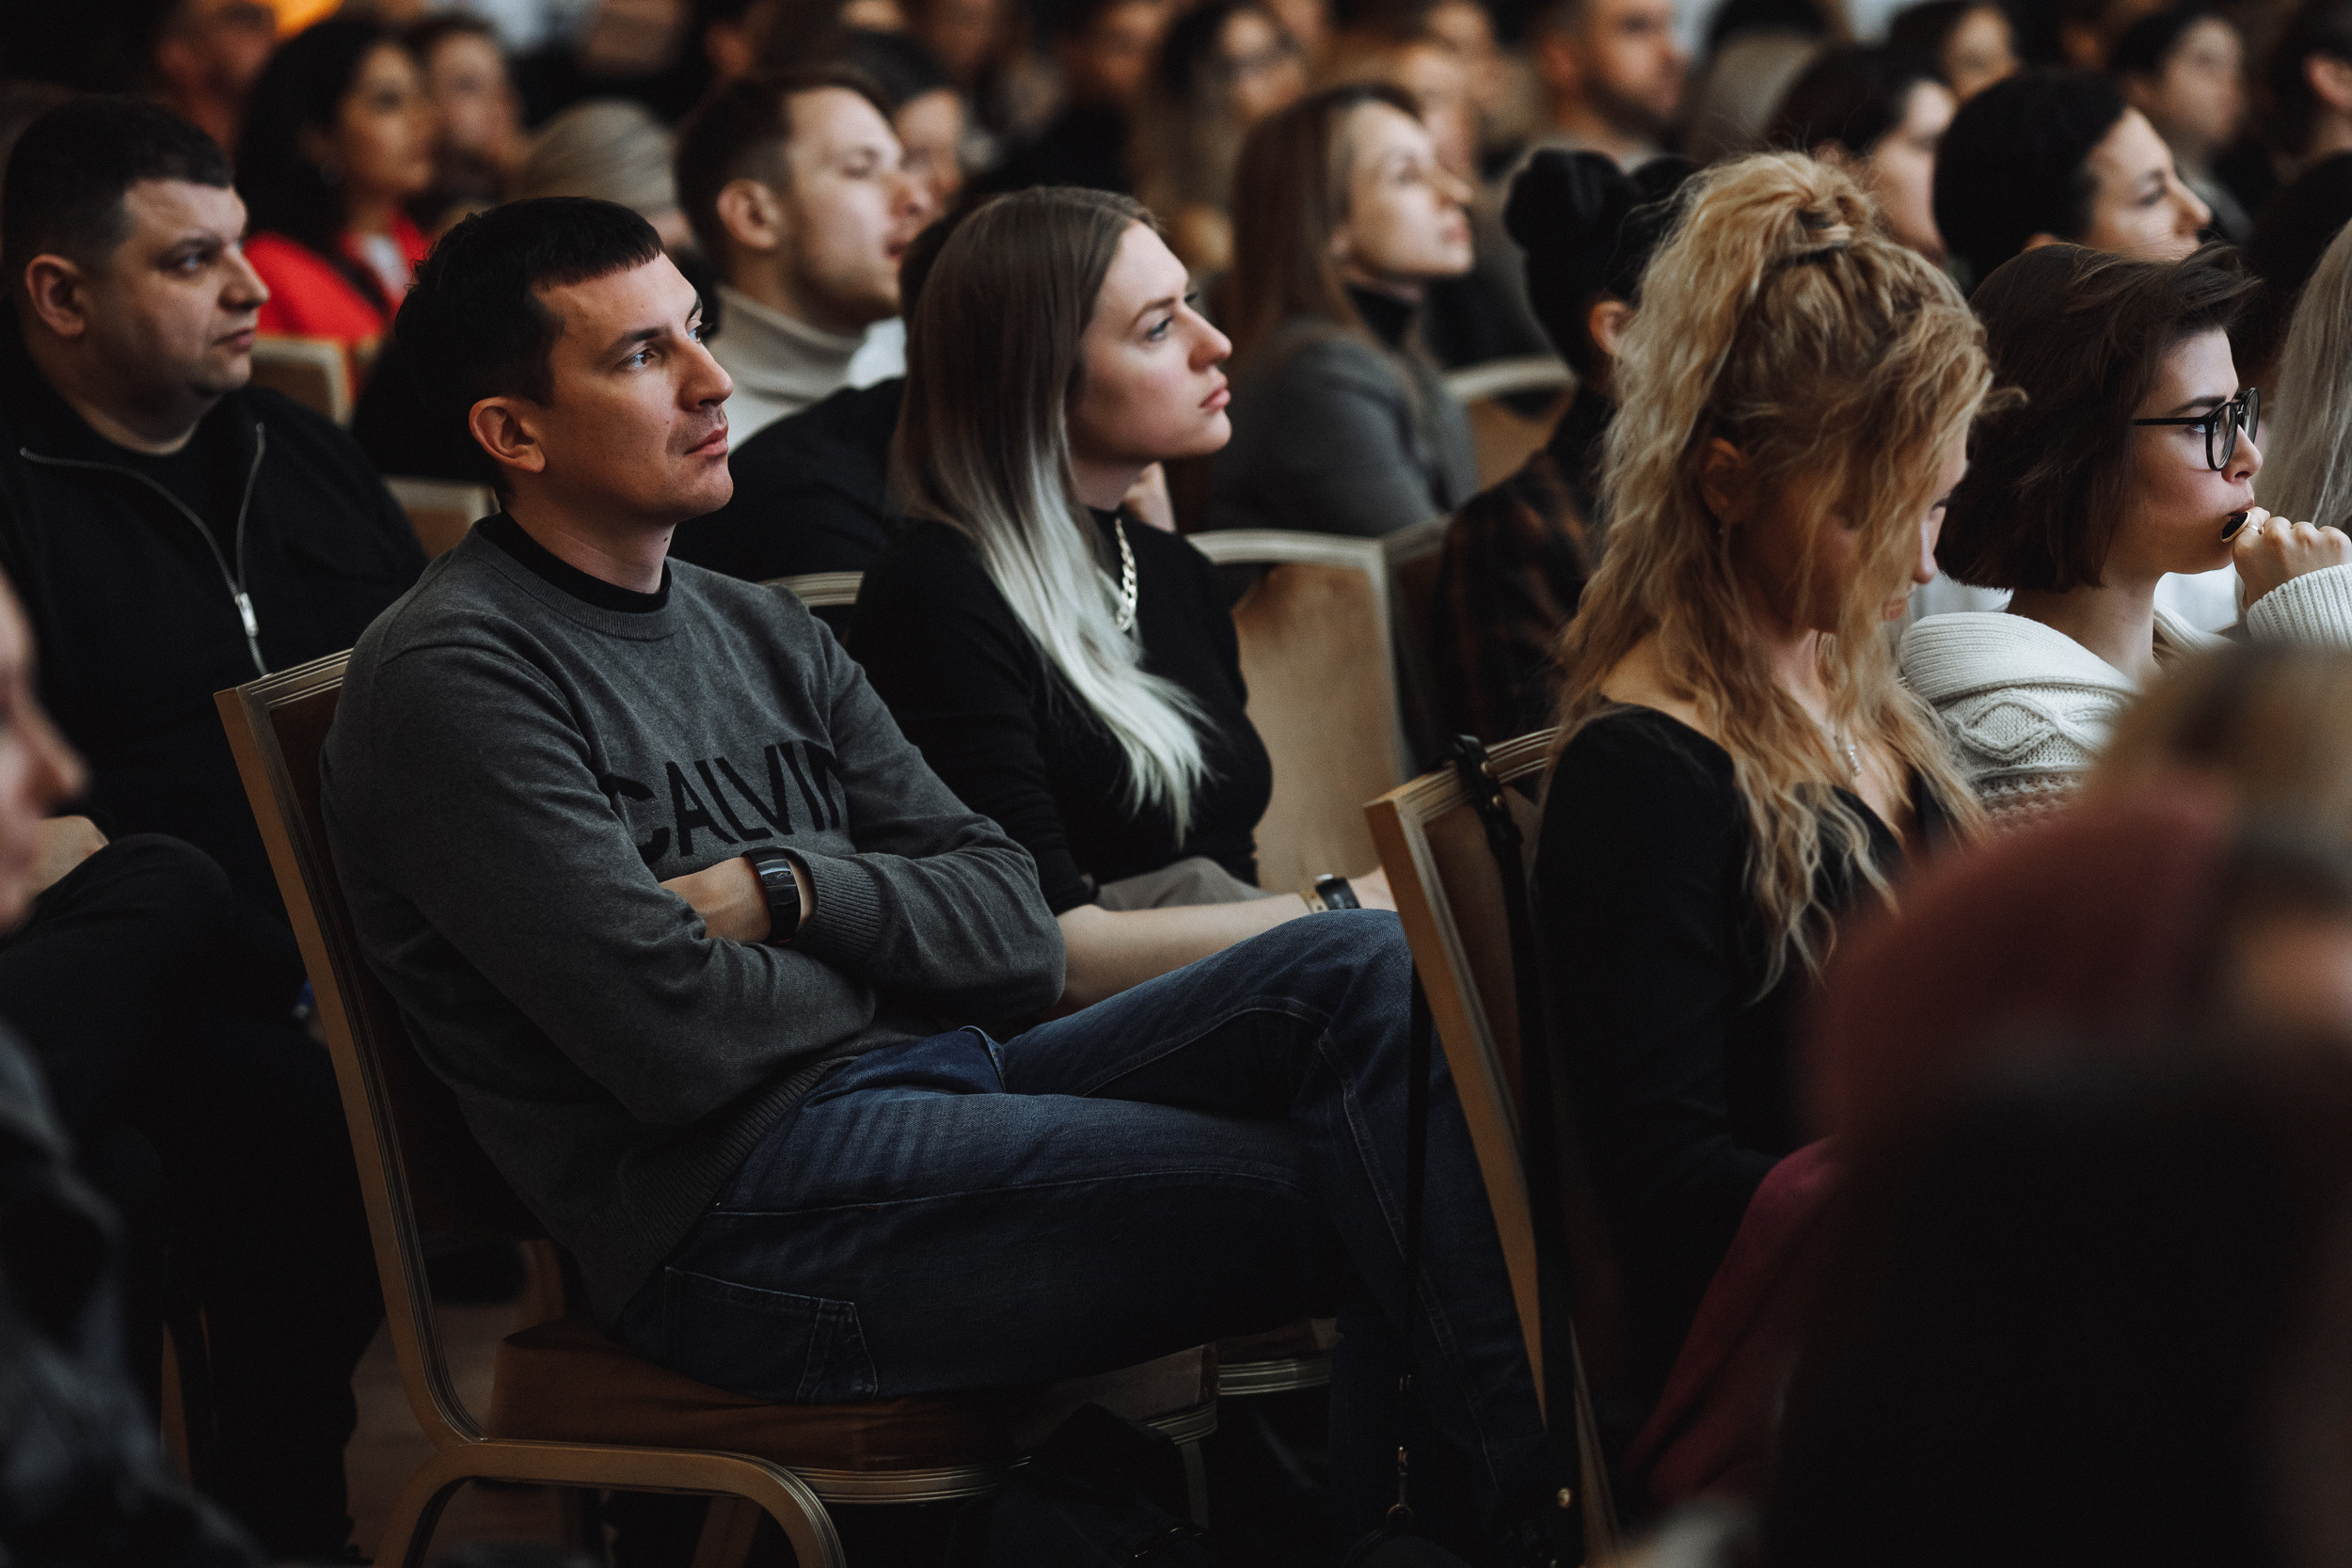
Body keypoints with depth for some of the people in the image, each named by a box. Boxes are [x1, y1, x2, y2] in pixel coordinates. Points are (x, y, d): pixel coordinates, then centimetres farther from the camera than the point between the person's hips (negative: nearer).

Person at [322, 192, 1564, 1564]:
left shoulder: (759, 632, 19)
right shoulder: (456, 677, -7)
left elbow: (1016, 928, 11)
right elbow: (675, 1040, -17)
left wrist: (789, 890, -8)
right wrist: (887, 948, 2)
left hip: (922, 1090, 8)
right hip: (732, 1212, -8)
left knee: (1368, 968, -11)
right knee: (1350, 1189, -17)